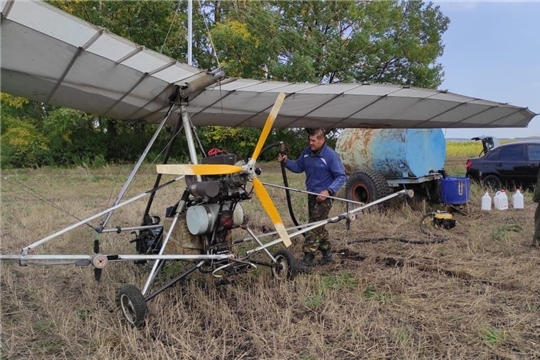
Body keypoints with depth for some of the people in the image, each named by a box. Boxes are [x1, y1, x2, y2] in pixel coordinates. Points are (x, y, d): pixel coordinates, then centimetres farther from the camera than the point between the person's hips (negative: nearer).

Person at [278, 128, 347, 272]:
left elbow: (341, 177, -14)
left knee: (315, 226, -10)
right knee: (318, 225, 17)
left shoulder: (331, 155, -17)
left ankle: (307, 260, -8)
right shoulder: (307, 152, 1)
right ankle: (327, 252, 34)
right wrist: (286, 161, -6)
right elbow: (298, 167, 13)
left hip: (324, 196, -7)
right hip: (311, 195, 7)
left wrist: (328, 191, -26)